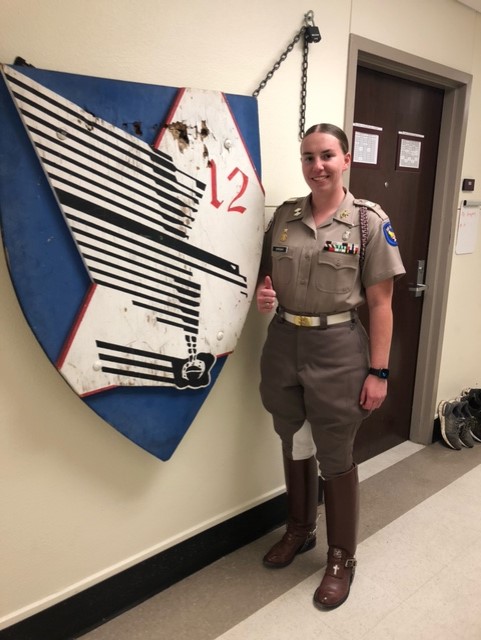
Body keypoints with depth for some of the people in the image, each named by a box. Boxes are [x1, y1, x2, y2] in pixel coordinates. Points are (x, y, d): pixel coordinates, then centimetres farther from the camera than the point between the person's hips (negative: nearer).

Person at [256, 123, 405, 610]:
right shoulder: (284, 215, 4)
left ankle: (341, 558, 32)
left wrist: (378, 372, -9)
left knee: (335, 457, 9)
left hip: (337, 349, -4)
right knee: (293, 446, 19)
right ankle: (299, 531, 44)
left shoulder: (370, 221, -7)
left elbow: (380, 303, -7)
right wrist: (262, 293, -8)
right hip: (283, 345, 4)